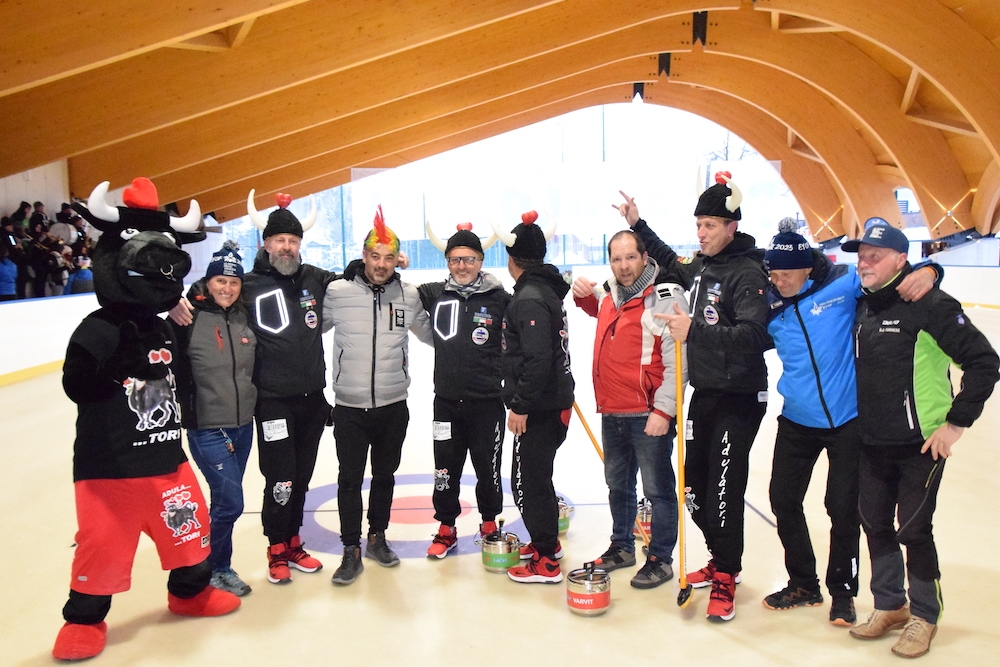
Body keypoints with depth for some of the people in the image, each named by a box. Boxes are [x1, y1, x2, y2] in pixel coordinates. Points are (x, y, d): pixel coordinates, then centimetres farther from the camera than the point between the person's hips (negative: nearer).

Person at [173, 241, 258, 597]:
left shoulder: (244, 317, 5)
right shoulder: (190, 318, -12)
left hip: (243, 426, 6)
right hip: (207, 429, -6)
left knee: (226, 500, 16)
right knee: (230, 502, -4)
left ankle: (218, 563, 33)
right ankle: (215, 570, 18)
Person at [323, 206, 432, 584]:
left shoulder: (409, 295, 0)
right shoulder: (337, 292, -7)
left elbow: (430, 333, 15)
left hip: (393, 407, 2)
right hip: (349, 407, -2)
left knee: (384, 476, 17)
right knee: (350, 480, 5)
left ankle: (377, 538, 36)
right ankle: (351, 552, 20)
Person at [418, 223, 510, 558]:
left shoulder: (500, 299, -6)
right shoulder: (434, 295, 2)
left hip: (487, 402, -2)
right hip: (446, 401, 2)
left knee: (488, 467, 11)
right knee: (445, 468, 11)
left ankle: (489, 523, 32)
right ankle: (446, 528, 27)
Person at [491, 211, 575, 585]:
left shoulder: (529, 299, -19)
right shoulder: (545, 290, 12)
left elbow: (538, 359, -27)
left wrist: (520, 405, -21)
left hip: (540, 409, -10)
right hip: (551, 402, 10)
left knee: (528, 481, -1)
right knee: (537, 477, 21)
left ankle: (546, 562, 8)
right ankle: (546, 542, 35)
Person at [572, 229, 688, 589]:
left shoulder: (665, 296, -13)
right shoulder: (609, 294, 9)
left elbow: (676, 360, -17)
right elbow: (599, 311, 35)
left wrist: (663, 411, -20)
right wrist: (583, 294, 13)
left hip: (649, 415, -8)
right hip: (612, 412, 8)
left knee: (657, 488, 4)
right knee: (617, 484, 20)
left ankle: (661, 559, 18)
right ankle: (621, 547, 36)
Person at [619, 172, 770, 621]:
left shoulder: (747, 272, -15)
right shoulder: (702, 266, 10)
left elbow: (753, 335, -28)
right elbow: (673, 265, 32)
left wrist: (695, 331, -36)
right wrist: (639, 225, 30)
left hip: (738, 399, -8)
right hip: (704, 394, 8)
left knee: (723, 490, -6)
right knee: (696, 486, 13)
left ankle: (725, 580, 11)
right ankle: (722, 560, 32)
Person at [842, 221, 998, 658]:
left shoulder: (931, 305, -14)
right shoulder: (861, 308, 6)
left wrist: (956, 422, -15)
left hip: (921, 443, -6)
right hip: (872, 445, 7)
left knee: (913, 529, 1)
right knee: (875, 524, 13)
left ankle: (924, 617, 22)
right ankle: (890, 606, 31)